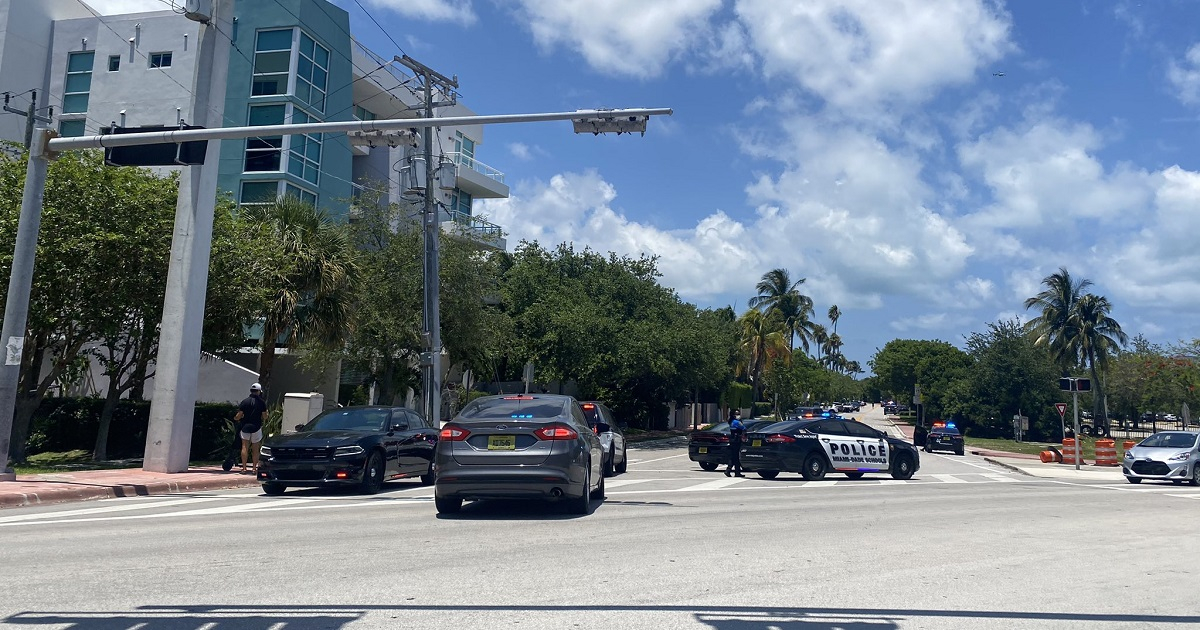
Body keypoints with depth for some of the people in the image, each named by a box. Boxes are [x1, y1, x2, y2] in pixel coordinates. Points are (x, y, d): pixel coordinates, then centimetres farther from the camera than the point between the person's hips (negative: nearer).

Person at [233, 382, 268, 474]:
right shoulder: (262, 402, -4)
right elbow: (264, 417, -3)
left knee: (245, 447, 5)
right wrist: (263, 420, 19)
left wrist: (235, 418, 19)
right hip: (256, 427, -1)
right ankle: (255, 468, 7)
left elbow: (239, 415, -3)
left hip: (245, 426, 1)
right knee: (255, 449, 7)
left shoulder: (245, 401, -2)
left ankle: (244, 468, 1)